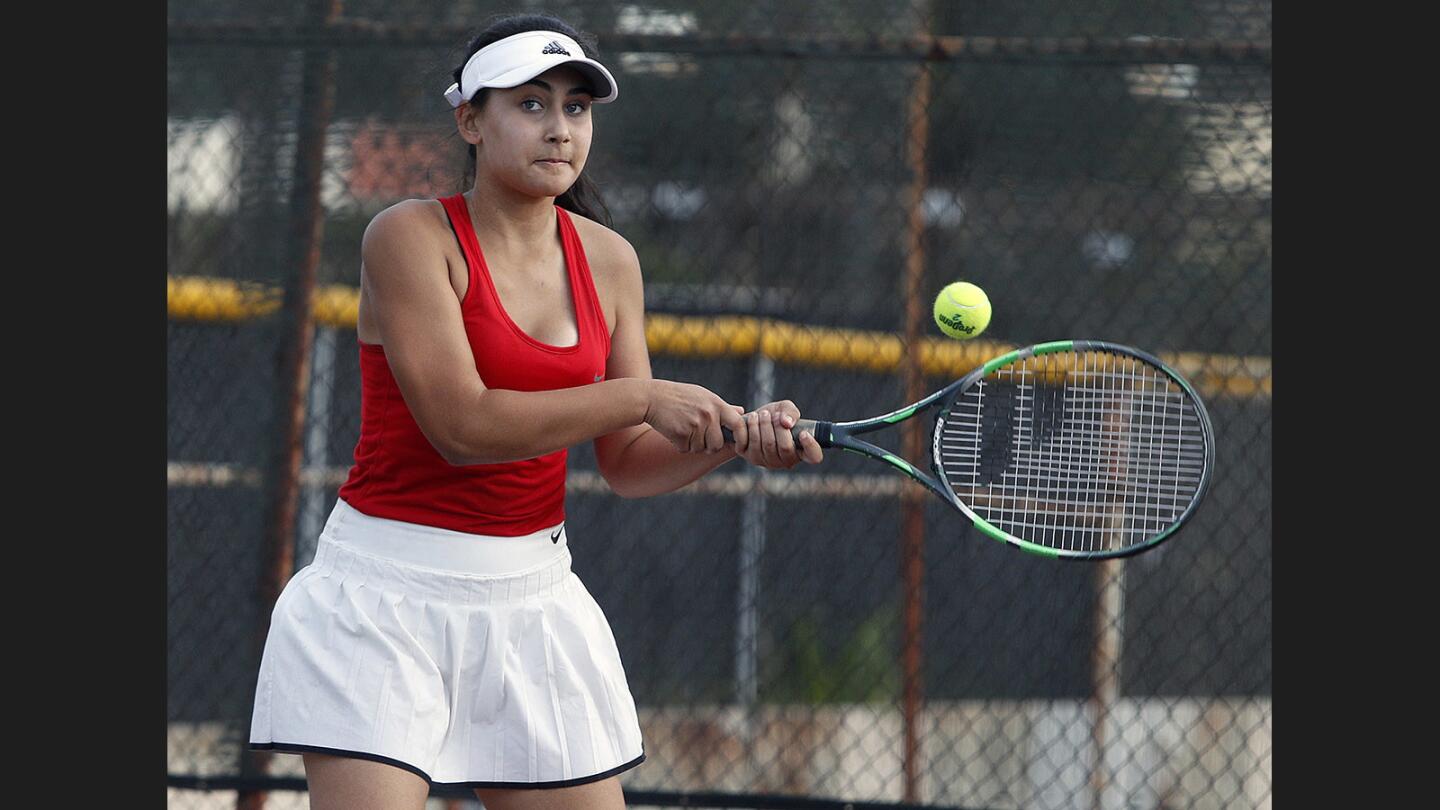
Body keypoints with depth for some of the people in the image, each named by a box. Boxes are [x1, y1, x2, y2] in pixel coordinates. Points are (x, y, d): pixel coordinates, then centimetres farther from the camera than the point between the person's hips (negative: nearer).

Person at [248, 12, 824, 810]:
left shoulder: (608, 261, 7)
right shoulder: (410, 237, -10)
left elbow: (628, 465, 9)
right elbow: (462, 426, -20)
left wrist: (735, 438, -10)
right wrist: (644, 398, -20)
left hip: (532, 595, 6)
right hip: (387, 592, -6)